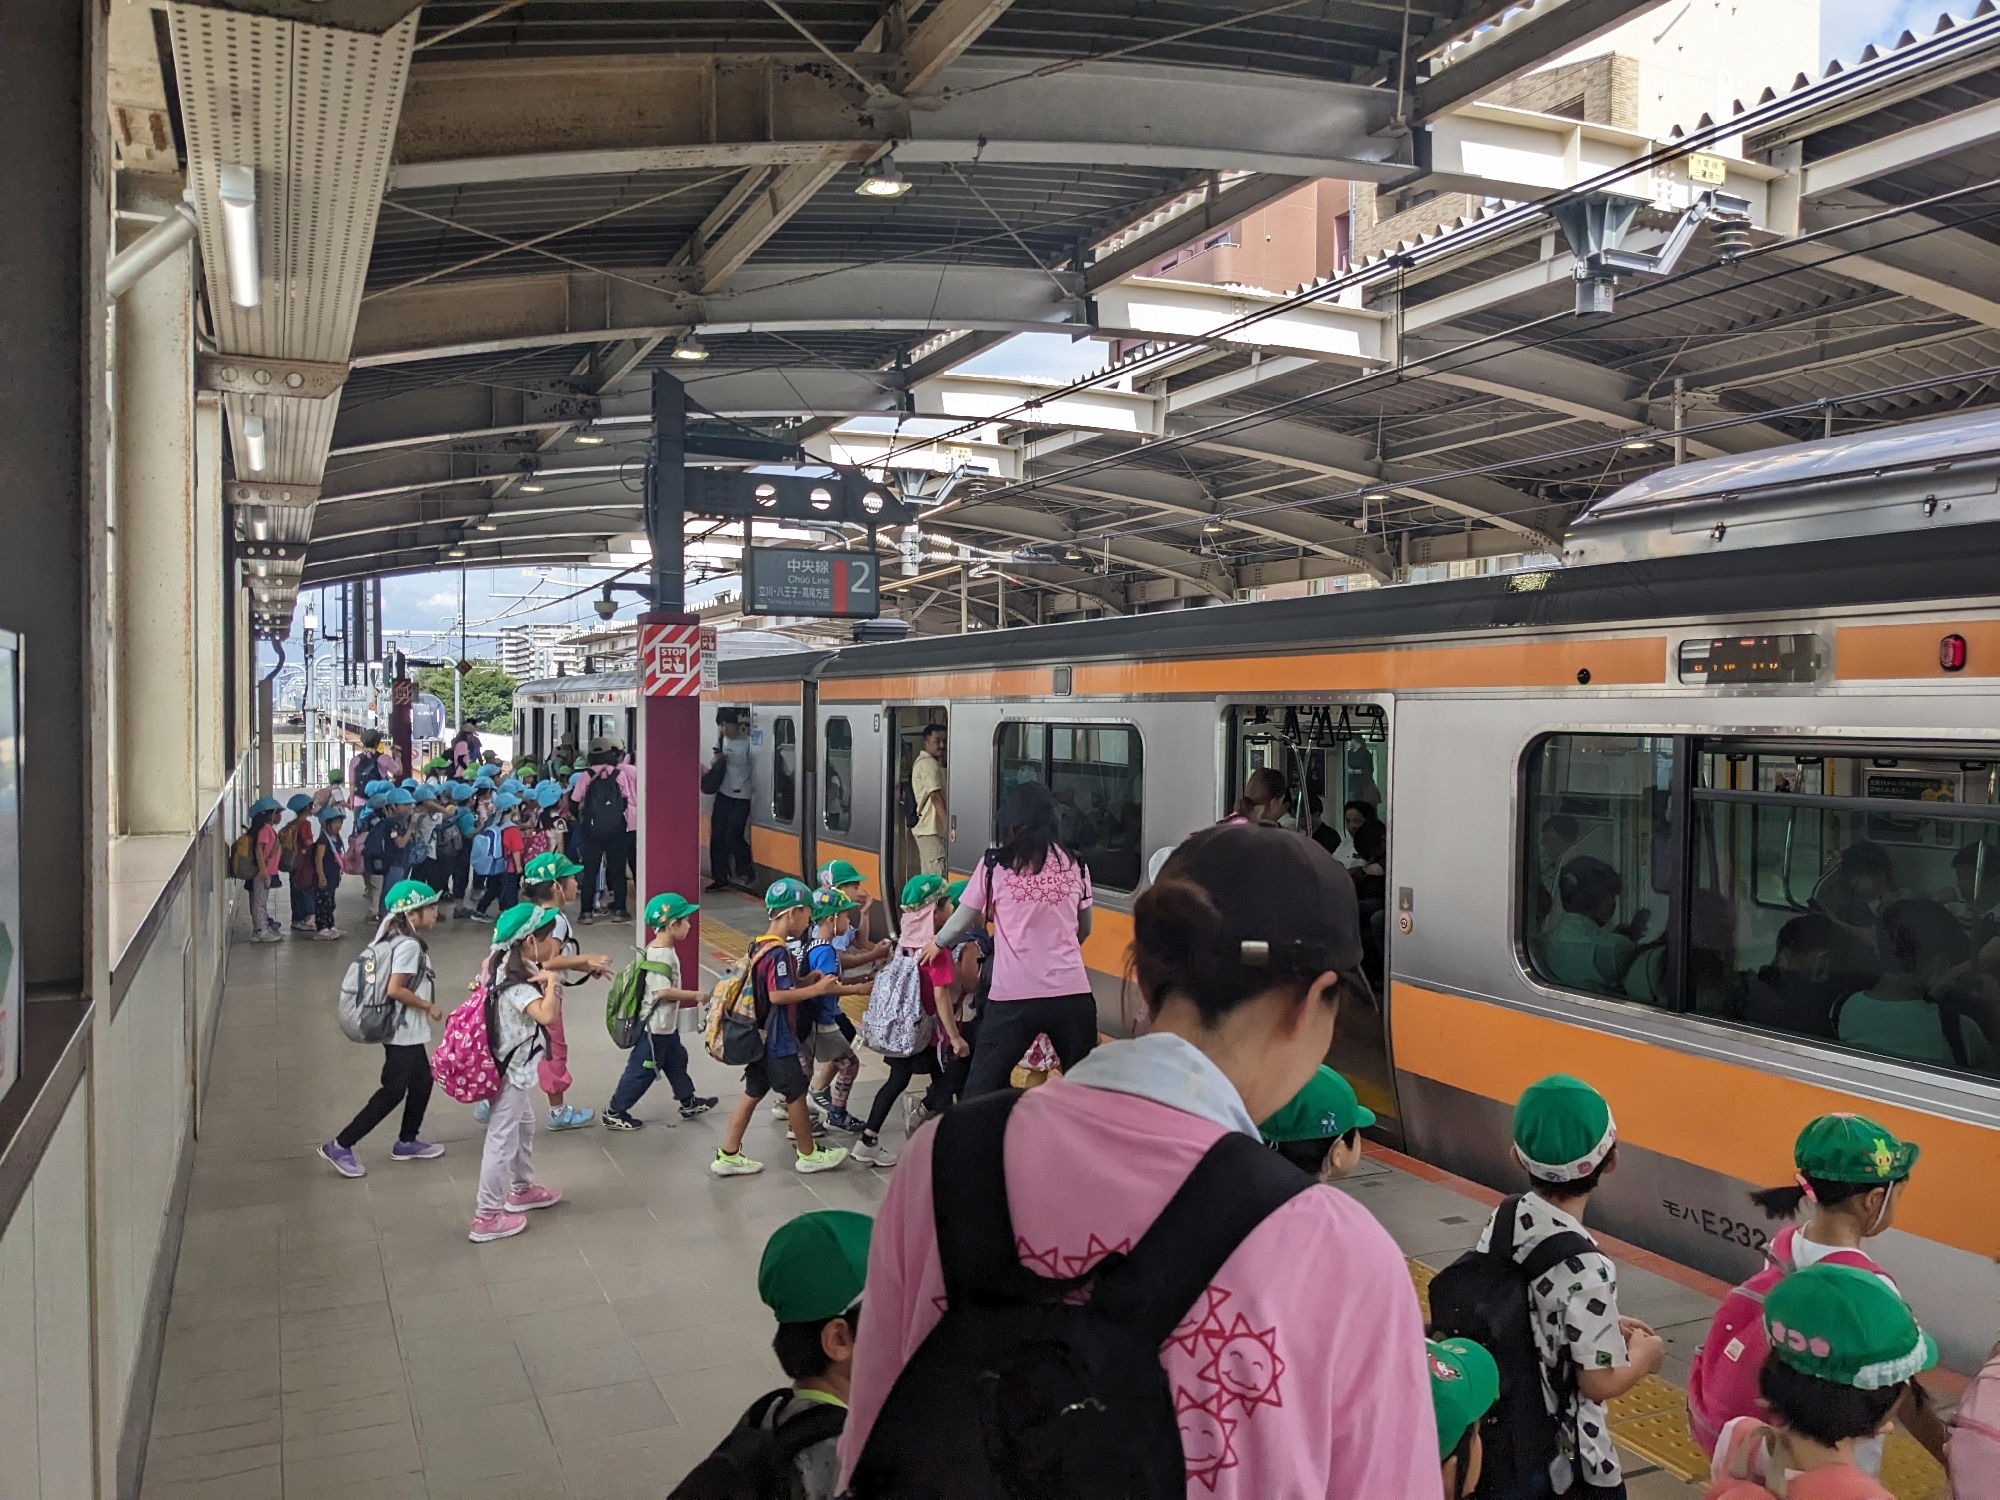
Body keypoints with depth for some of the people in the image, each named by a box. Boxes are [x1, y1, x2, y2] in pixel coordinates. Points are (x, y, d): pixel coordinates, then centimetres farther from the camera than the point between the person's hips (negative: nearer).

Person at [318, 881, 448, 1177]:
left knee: (421, 1081, 17)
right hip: (403, 1030, -10)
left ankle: (406, 1142, 28)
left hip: (407, 1030, 10)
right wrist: (428, 1006, -16)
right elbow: (395, 989, -27)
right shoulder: (409, 945, -21)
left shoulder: (397, 938, 8)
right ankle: (340, 1146, 0)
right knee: (393, 1091, -4)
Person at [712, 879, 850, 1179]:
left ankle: (727, 1155, 16)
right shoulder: (779, 952, -21)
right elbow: (777, 995, -26)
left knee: (752, 1093, 13)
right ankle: (809, 1155, 19)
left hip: (759, 1036, 9)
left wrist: (806, 982, 8)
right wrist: (816, 989, -20)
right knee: (796, 1093, 5)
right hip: (777, 1039, -9)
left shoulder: (760, 946, 9)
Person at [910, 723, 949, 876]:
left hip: (924, 827, 11)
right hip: (931, 829, -11)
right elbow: (936, 796, -19)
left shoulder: (921, 761, 20)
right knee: (937, 876, -13)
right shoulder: (929, 764, -12)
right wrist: (948, 823, -21)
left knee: (928, 875, 13)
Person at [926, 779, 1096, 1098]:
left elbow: (963, 921, 9)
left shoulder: (995, 864, 0)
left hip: (1013, 995, -2)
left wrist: (937, 943, 30)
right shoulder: (1073, 865, 8)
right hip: (1072, 992, 2)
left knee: (982, 1086, 9)